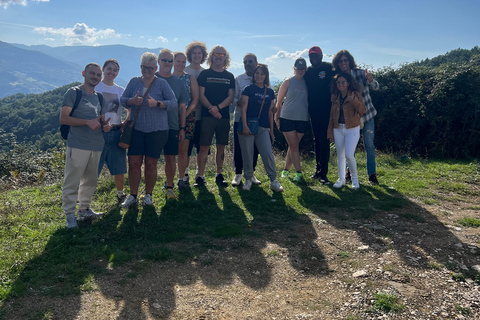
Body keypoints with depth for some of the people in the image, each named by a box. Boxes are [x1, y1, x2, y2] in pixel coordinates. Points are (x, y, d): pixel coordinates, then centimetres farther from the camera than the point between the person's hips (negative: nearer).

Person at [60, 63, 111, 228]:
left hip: (96, 145, 7)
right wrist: (88, 122, -20)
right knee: (72, 181, -5)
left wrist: (105, 125, 2)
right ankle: (70, 215, 5)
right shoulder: (73, 93, -4)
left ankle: (84, 210, 28)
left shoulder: (98, 96, 16)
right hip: (78, 145, -7)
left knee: (90, 180, 15)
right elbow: (63, 118, -11)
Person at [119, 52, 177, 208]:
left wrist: (157, 103, -21)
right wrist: (132, 101, -14)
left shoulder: (162, 83, 0)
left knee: (151, 164, 4)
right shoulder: (134, 82, 8)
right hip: (137, 129, 2)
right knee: (134, 163, 0)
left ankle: (148, 195, 20)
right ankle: (133, 195, 14)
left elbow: (174, 102, -5)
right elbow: (122, 100, 9)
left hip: (157, 130, -2)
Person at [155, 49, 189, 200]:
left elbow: (182, 107, 11)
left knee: (170, 158, 4)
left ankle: (169, 187, 17)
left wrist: (182, 128, 5)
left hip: (172, 126, 1)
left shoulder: (178, 82, 9)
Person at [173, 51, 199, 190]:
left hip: (187, 117, -1)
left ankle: (182, 177, 7)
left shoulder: (191, 78, 7)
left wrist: (185, 114, -9)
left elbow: (195, 99, 2)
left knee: (183, 149, -3)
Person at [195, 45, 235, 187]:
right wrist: (211, 108, -16)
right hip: (207, 116, -3)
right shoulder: (205, 74, 5)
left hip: (224, 116, 3)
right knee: (204, 147, -5)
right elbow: (201, 95, -1)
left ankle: (219, 175, 17)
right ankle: (200, 176, 2)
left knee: (221, 147, 7)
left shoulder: (229, 76, 12)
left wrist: (218, 107, -12)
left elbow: (231, 97, 4)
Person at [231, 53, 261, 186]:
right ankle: (238, 174, 15)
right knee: (238, 147, 1)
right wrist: (238, 102, -21)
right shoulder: (238, 79, 6)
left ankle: (251, 174, 21)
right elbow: (233, 97, 2)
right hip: (240, 118, -1)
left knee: (254, 147, 6)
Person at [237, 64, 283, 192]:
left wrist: (271, 130, 14)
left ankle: (273, 181, 1)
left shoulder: (270, 92, 14)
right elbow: (244, 108, -3)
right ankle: (248, 179, 16)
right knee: (247, 155, 1)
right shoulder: (249, 89, 3)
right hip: (248, 127, -2)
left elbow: (270, 112, 16)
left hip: (263, 128, 2)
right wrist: (245, 126, -14)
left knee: (268, 154, -8)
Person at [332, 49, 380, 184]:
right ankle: (350, 171, 26)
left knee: (369, 145, -1)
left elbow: (376, 87, -17)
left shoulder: (361, 73, -9)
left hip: (367, 115, -2)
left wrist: (371, 80, -39)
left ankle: (372, 174, 9)